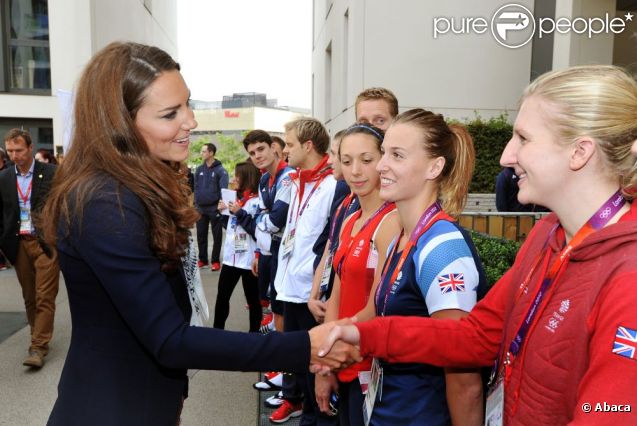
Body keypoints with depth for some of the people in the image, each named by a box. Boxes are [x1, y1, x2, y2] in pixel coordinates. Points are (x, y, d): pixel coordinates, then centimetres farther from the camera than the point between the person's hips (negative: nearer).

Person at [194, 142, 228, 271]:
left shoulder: (220, 170, -8)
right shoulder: (199, 169, 7)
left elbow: (224, 190, -11)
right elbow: (196, 187, 11)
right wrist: (196, 202, 5)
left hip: (214, 208, -5)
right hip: (200, 208, 5)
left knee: (216, 236, 5)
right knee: (201, 235, 12)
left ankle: (215, 261, 14)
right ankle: (202, 259, 23)